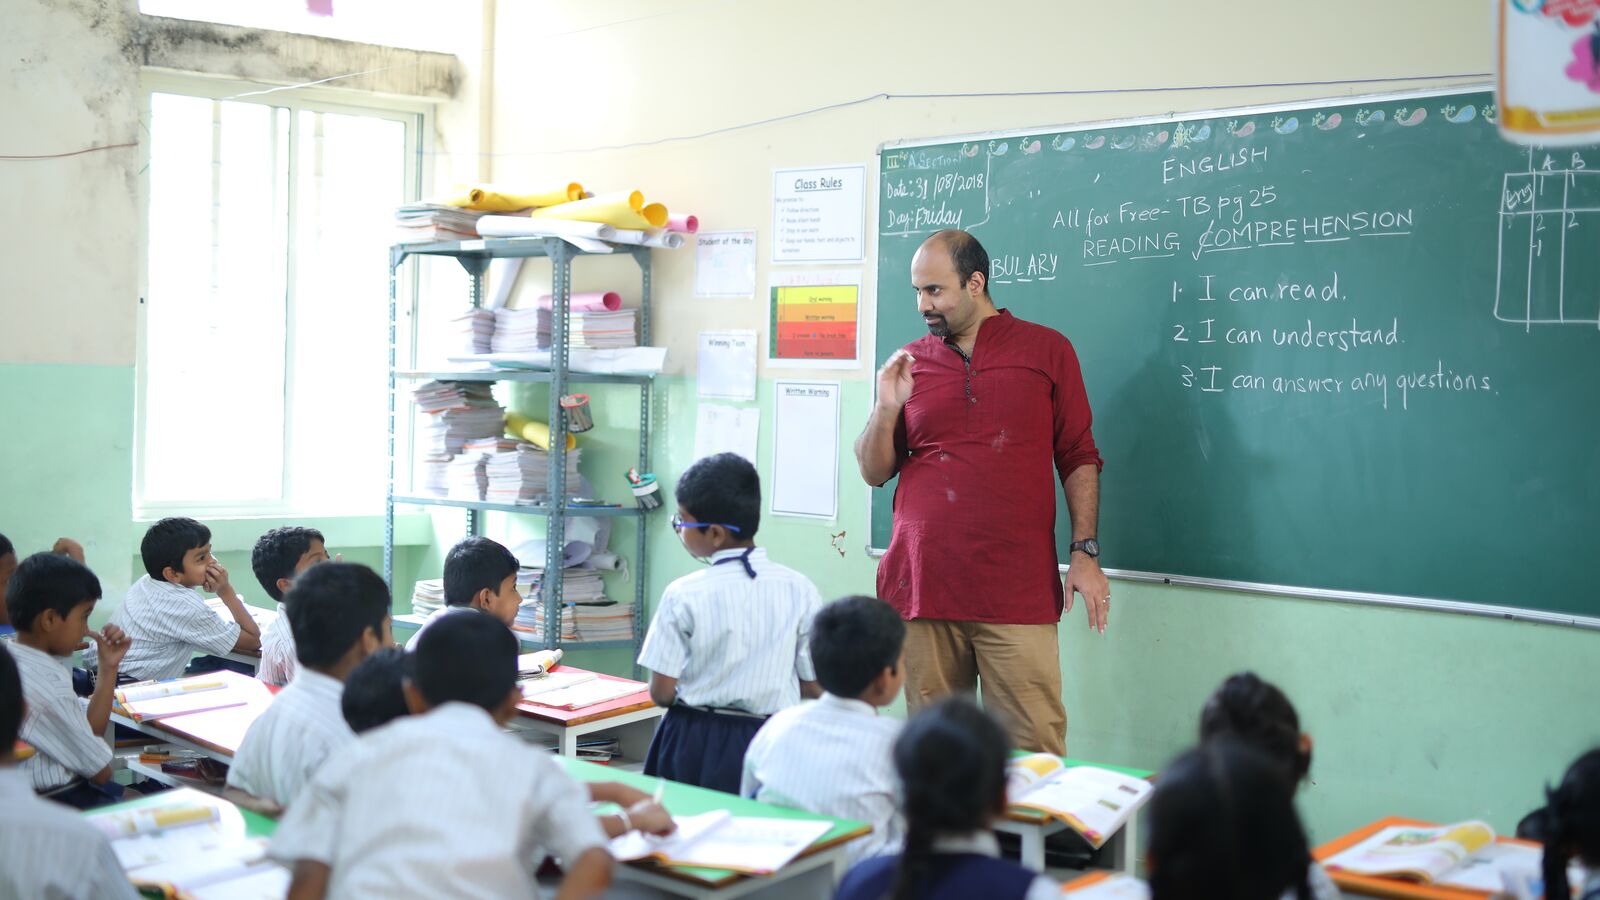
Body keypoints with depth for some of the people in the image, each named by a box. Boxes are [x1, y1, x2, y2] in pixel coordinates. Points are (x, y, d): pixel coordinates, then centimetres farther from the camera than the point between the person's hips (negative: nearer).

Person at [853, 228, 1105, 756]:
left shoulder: (1046, 351, 8)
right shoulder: (908, 363, 14)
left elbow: (1079, 459, 9)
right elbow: (874, 473, 15)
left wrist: (1085, 552, 0)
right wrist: (887, 409, -2)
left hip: (1017, 591, -2)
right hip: (923, 587, 2)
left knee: (1035, 750, -7)